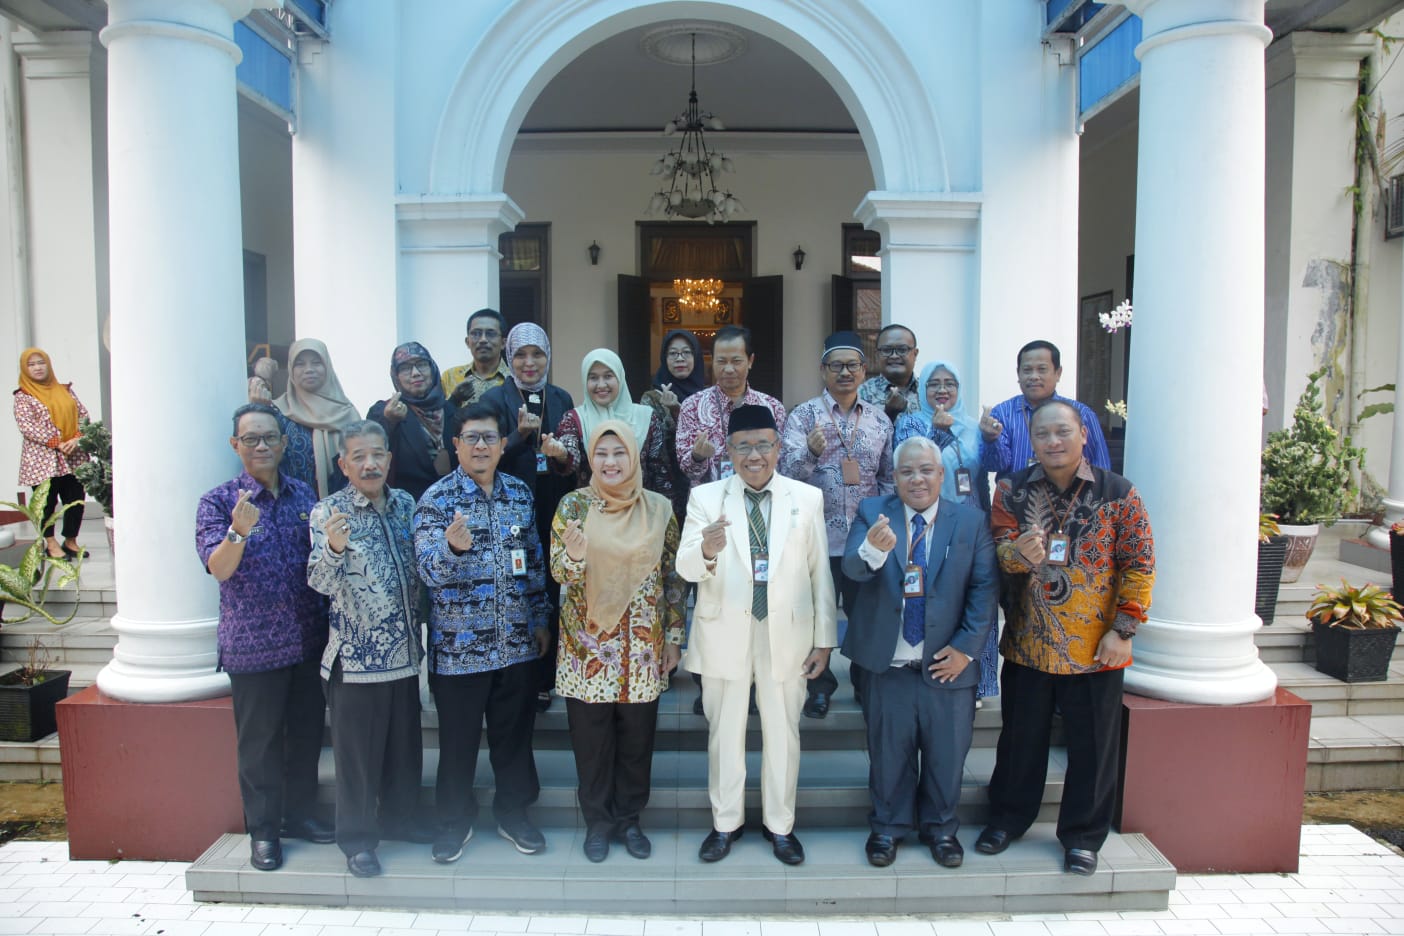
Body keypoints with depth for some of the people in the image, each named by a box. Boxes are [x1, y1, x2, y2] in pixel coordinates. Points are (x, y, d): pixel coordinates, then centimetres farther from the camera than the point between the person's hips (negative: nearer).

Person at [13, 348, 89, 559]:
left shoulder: (65, 390, 14)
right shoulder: (23, 397, 2)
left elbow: (83, 415, 10)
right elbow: (26, 426, -9)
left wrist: (77, 438, -8)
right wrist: (56, 443, -17)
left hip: (73, 457, 4)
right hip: (42, 460, -4)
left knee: (76, 499, 3)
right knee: (47, 501, 0)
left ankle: (71, 541, 18)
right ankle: (52, 544, 11)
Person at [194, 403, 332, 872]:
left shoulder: (304, 494, 5)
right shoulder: (218, 502, -7)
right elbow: (219, 569, -19)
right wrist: (238, 531, -37)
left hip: (309, 639, 4)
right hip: (252, 645, -4)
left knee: (306, 732, 15)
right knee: (259, 741, 8)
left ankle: (300, 813, 32)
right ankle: (263, 829, 24)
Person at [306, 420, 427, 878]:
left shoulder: (405, 504, 5)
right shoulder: (329, 511, -10)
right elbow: (321, 581, -21)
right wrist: (334, 548, -39)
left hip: (404, 651, 5)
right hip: (355, 655, -5)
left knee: (405, 743, 16)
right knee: (358, 749, 6)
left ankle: (398, 818, 35)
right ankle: (356, 838, 22)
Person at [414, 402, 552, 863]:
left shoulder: (520, 493, 5)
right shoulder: (436, 498, -8)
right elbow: (429, 570, -18)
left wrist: (541, 618, 11)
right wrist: (453, 547, -39)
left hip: (517, 642, 4)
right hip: (459, 645, -3)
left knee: (514, 734, 15)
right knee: (458, 739, 11)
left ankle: (514, 812, 33)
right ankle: (455, 819, 31)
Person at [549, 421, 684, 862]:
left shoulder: (659, 508, 0)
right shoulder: (574, 505, -4)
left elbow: (672, 576, 4)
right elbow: (559, 572, -8)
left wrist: (674, 636, 4)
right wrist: (573, 555, -30)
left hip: (643, 646, 1)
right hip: (588, 644, -1)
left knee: (637, 738, 11)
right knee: (591, 739, 9)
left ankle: (629, 818, 30)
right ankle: (598, 821, 27)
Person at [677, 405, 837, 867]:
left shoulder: (808, 498, -2)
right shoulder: (705, 498, -5)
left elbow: (820, 573, 1)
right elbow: (686, 569, -13)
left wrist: (824, 639, 0)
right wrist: (706, 551, -36)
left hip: (786, 634, 0)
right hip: (725, 634, 0)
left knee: (783, 733, 13)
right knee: (725, 732, 14)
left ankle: (780, 825, 33)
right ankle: (725, 823, 34)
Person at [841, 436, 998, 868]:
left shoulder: (971, 520, -1)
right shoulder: (872, 513, -3)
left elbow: (985, 587, -3)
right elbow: (852, 569, -18)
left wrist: (966, 647, -10)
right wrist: (872, 551, -42)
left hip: (948, 664, 1)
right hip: (887, 665, 0)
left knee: (946, 754, 15)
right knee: (889, 752, 14)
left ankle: (940, 827, 37)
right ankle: (888, 826, 35)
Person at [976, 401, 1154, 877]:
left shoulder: (1117, 493, -5)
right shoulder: (1012, 491, 0)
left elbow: (1139, 565, -3)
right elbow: (997, 549, -6)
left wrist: (1122, 629, -8)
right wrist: (1018, 553, -29)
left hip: (1095, 649, -1)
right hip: (1027, 644, 2)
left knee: (1092, 746, 10)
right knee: (1021, 738, 15)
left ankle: (1083, 835, 29)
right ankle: (1008, 818, 34)